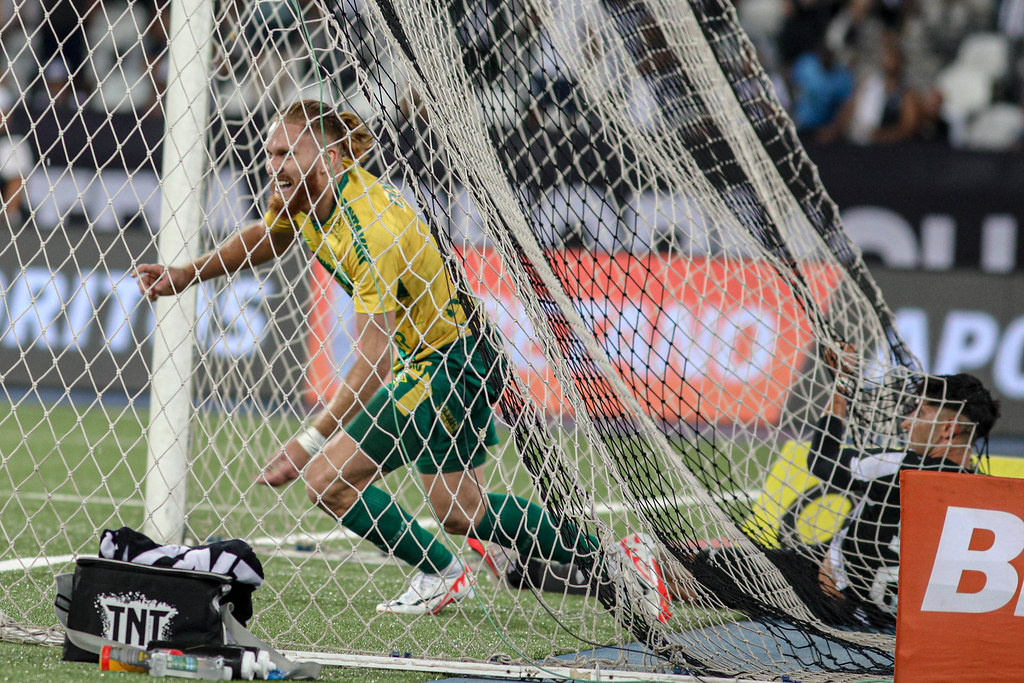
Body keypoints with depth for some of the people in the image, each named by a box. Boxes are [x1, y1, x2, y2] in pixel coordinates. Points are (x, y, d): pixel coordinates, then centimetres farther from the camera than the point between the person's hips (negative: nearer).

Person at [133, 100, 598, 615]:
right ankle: (594, 557, 36)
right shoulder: (302, 194, -6)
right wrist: (189, 273, 5)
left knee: (328, 484, -15)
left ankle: (440, 574, 4)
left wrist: (311, 442, -39)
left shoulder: (372, 233, -32)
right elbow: (266, 239, 18)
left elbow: (373, 361, -35)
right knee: (462, 514, 21)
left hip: (446, 363, -10)